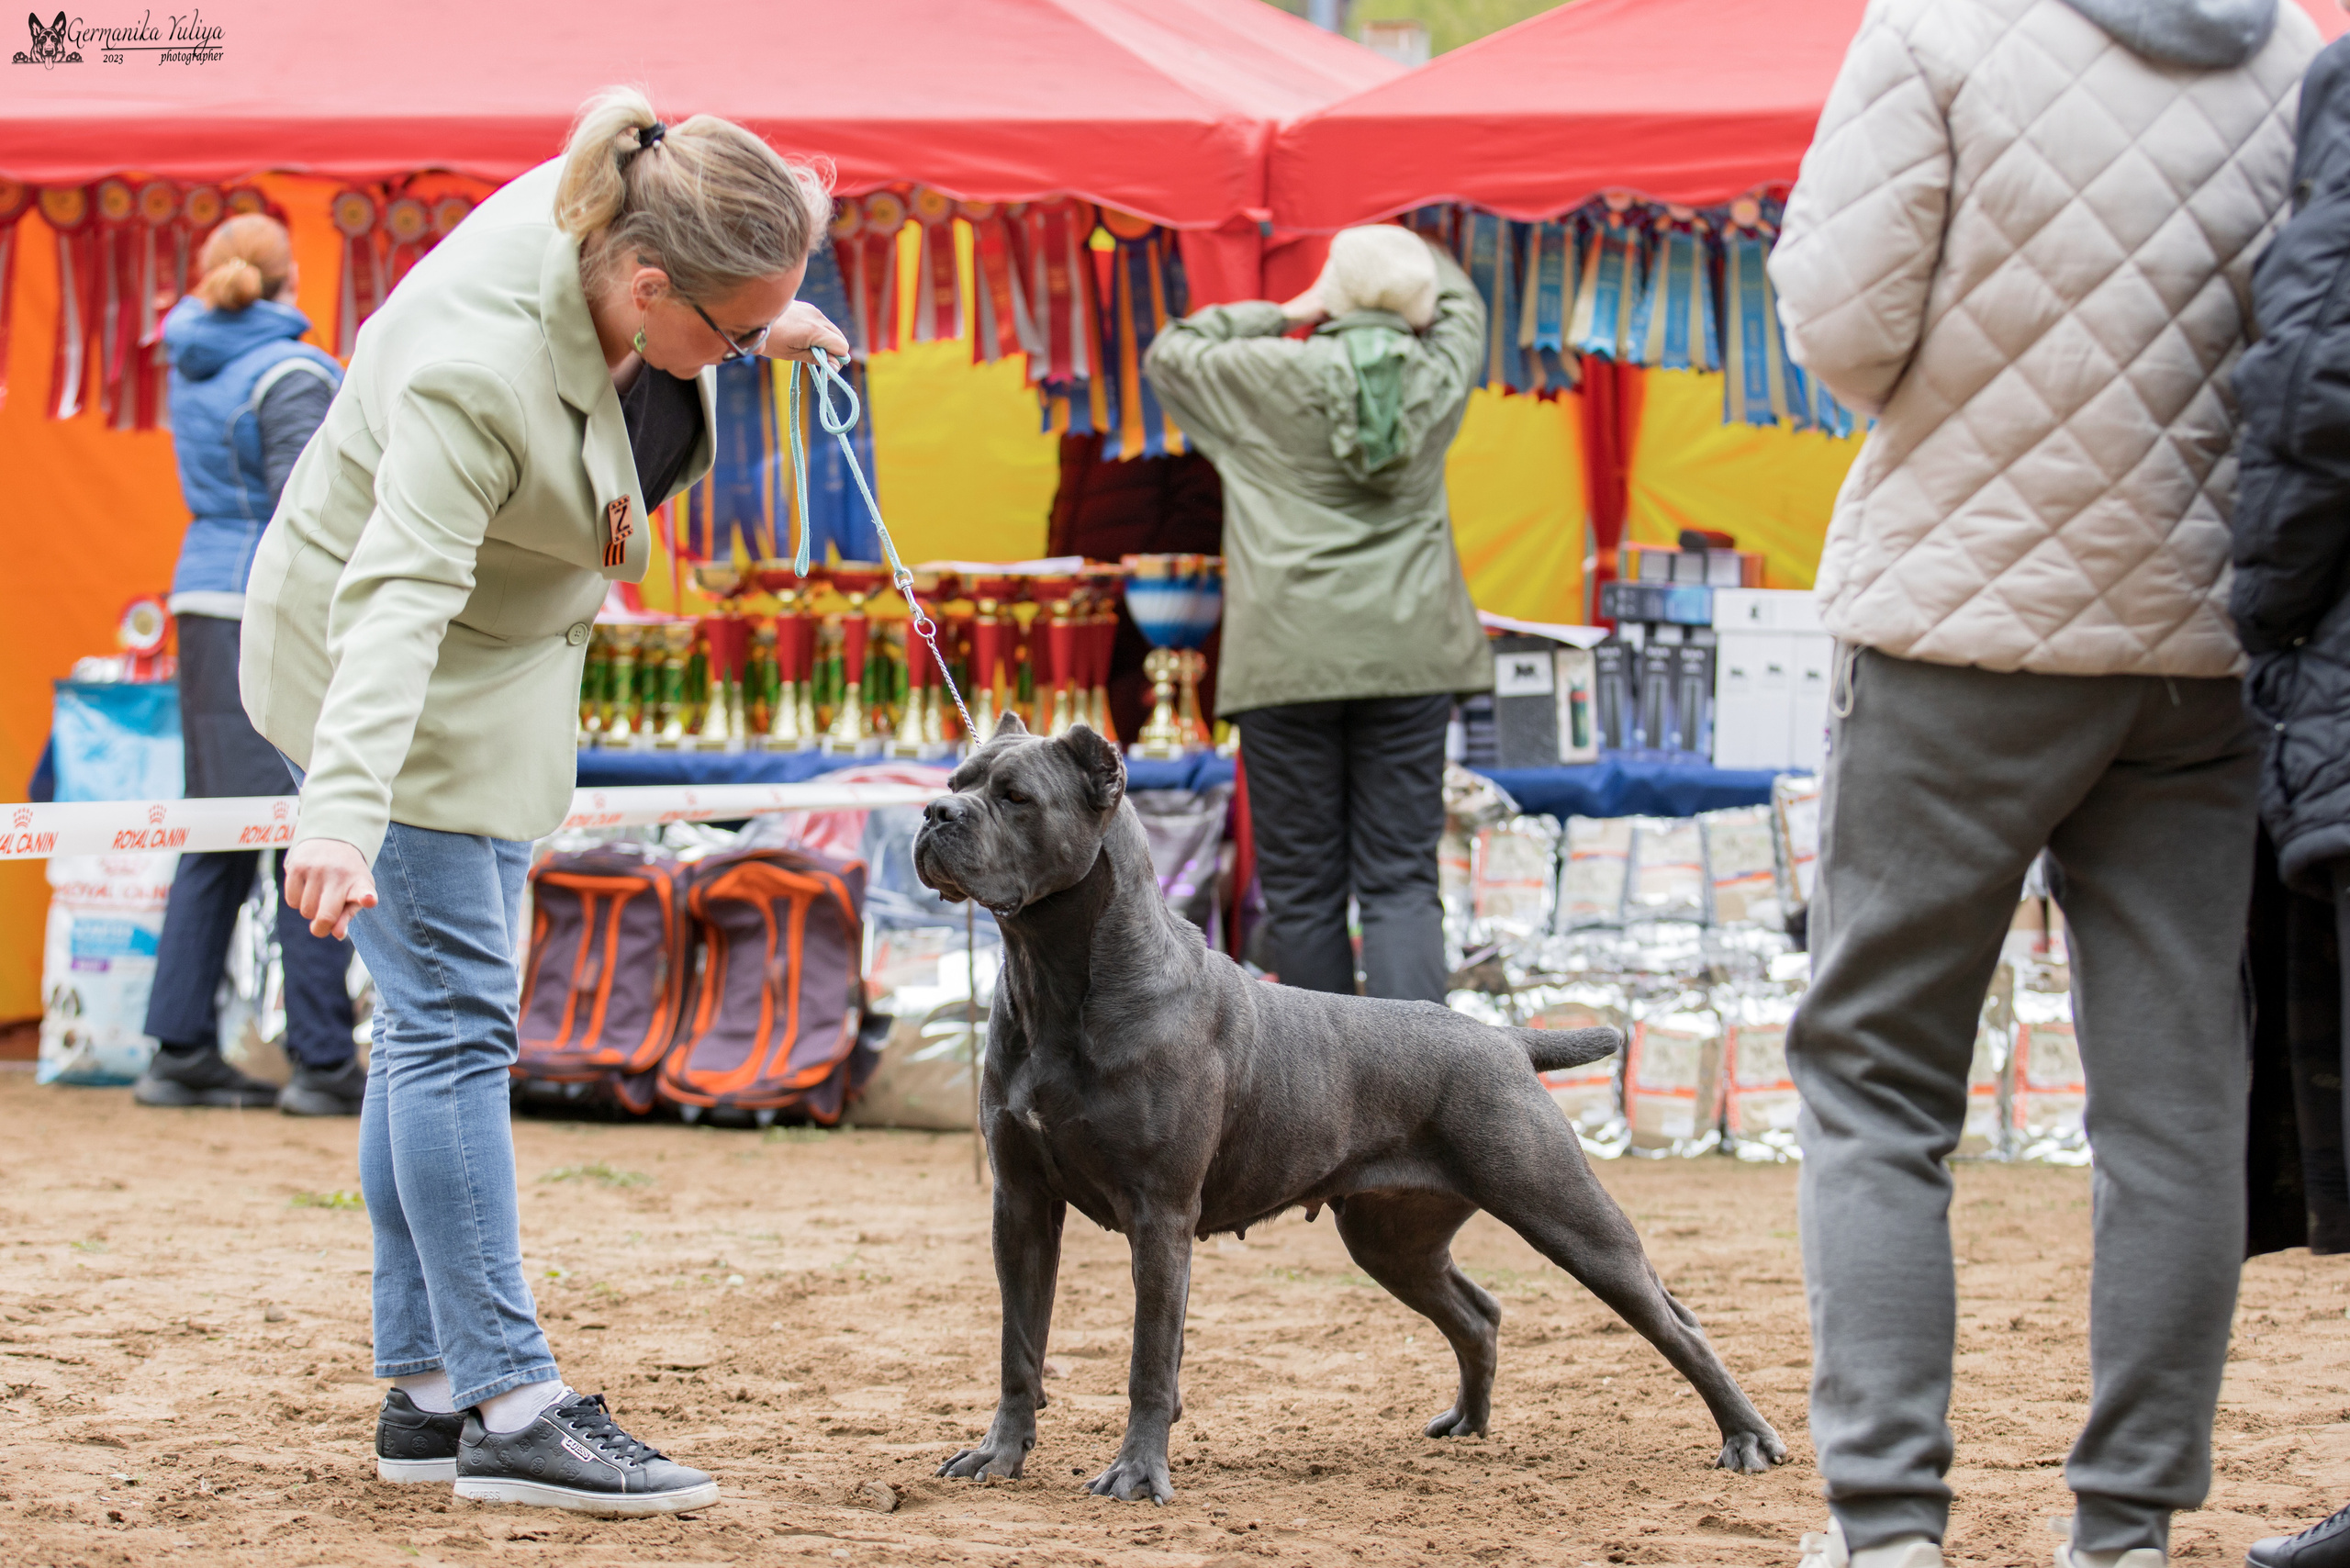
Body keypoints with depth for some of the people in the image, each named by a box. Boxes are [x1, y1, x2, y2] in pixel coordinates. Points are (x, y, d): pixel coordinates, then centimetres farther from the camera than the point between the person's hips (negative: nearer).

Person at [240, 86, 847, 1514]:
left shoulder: (617, 222, -13)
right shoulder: (476, 370, -36)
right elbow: (399, 596, -44)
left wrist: (755, 334, 17)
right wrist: (344, 812, -53)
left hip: (503, 649, 9)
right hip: (389, 653, -9)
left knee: (449, 1013, 11)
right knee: (454, 1018, -12)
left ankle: (428, 1391, 16)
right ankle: (510, 1409, -13)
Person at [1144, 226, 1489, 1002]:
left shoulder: (1275, 375, -7)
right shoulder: (1436, 378, 2)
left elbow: (1171, 351, 12)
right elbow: (1459, 302, 25)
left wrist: (1283, 315, 15)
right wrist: (1399, 256, 38)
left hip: (1290, 659, -2)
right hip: (1406, 655, 2)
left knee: (1304, 886, 8)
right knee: (1401, 884, 0)